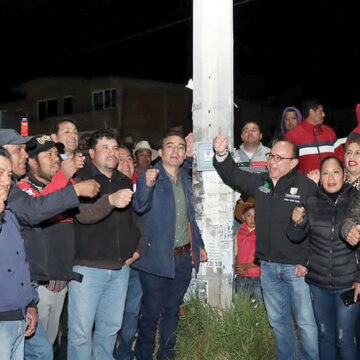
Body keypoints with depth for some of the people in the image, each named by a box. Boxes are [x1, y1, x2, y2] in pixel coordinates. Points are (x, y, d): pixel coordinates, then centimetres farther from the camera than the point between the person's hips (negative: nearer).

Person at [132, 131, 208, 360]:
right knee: (152, 312, 4)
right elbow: (140, 206, -27)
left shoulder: (185, 179, 11)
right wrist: (147, 185, -46)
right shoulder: (148, 177, -8)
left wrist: (199, 245, 19)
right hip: (156, 258, -5)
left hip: (183, 258, 6)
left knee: (172, 310, 17)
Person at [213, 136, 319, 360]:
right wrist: (222, 154, -7)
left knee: (306, 322, 0)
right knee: (278, 321, 17)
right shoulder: (260, 183, 8)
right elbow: (233, 176, 12)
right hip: (268, 266, 6)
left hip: (296, 267, -5)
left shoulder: (308, 187, -10)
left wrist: (307, 262, -15)